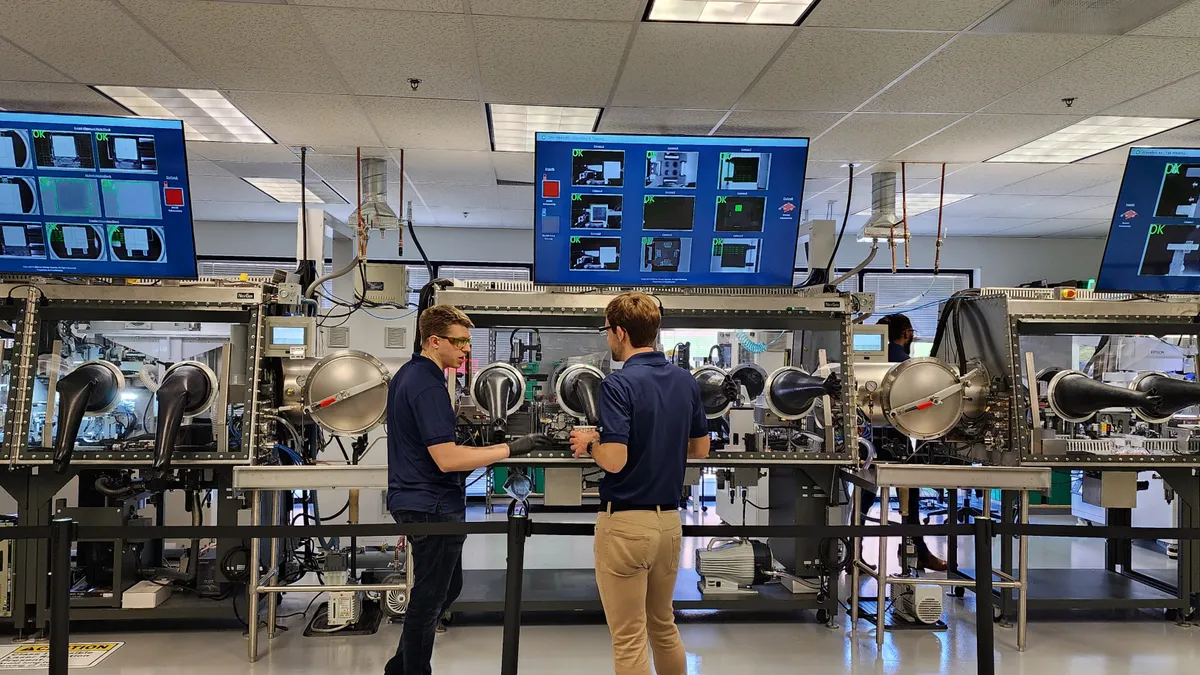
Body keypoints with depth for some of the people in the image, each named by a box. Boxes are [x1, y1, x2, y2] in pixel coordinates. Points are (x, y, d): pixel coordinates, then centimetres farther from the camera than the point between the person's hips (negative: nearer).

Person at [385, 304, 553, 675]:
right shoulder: (428, 386, -22)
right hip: (433, 506, -11)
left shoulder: (408, 375, 10)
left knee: (447, 587, 21)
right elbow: (447, 459, -28)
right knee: (430, 597, 3)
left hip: (416, 500, 11)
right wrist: (510, 448, -27)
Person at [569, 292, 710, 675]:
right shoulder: (685, 381, 5)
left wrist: (589, 443, -4)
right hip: (669, 518, 8)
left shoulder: (619, 384, -18)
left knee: (629, 640, 4)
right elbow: (700, 448, 13)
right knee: (663, 626, 24)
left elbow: (614, 459, -24)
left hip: (626, 522, -7)